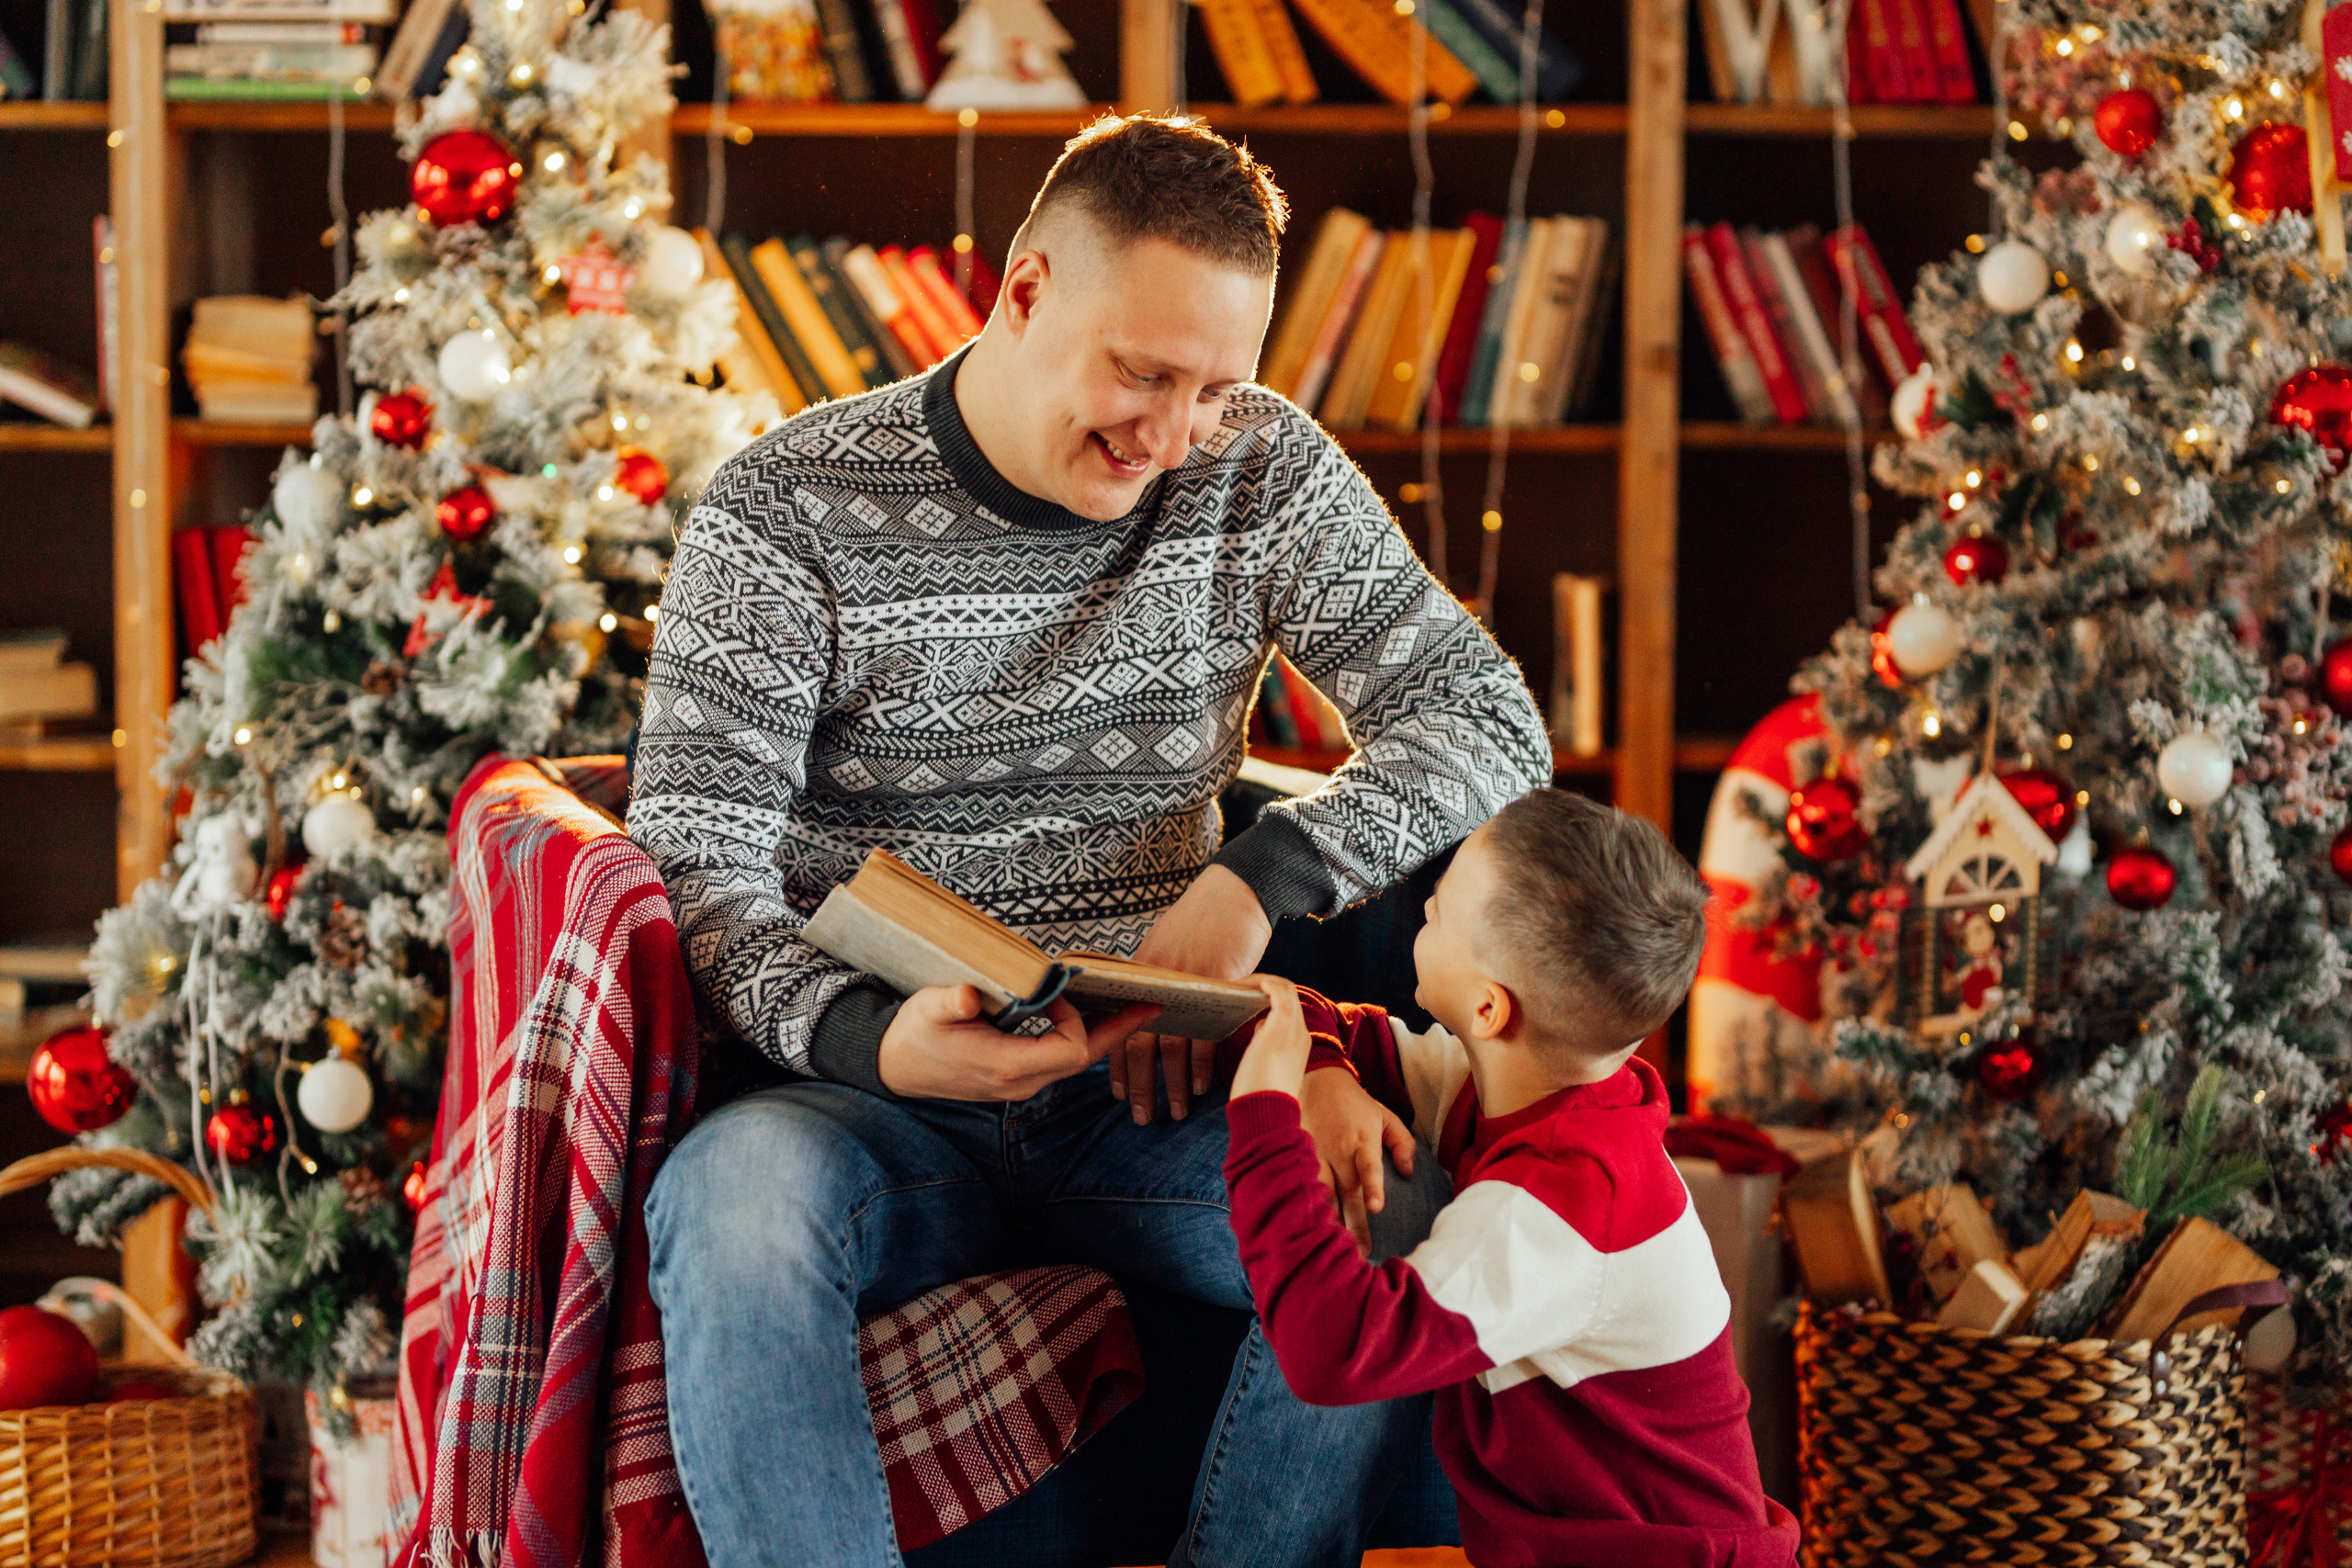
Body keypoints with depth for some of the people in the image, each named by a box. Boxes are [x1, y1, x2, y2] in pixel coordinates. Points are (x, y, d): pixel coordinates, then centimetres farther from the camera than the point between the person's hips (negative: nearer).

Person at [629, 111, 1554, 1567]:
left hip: (1147, 1095, 2)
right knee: (730, 1200, -37)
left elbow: (1491, 721, 3)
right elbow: (697, 861, -9)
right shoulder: (787, 511, -4)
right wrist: (865, 1039, -30)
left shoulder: (1264, 475, 5)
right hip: (883, 1102, -2)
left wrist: (1258, 882, -14)